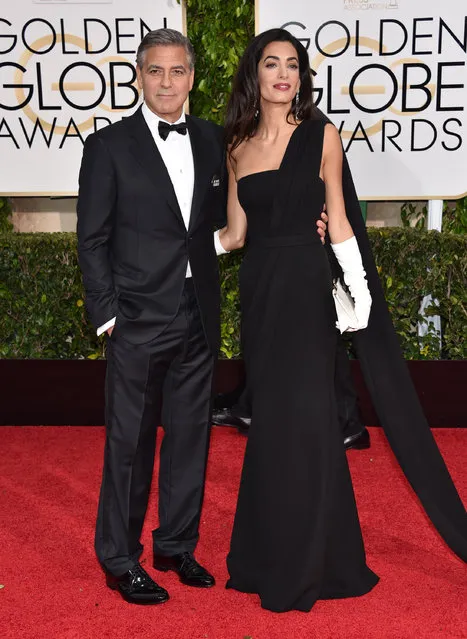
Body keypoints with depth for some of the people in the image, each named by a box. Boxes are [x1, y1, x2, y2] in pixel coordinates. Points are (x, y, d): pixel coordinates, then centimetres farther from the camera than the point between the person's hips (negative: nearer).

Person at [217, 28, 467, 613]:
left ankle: (308, 566, 15)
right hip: (258, 287, 4)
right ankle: (273, 556, 24)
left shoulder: (321, 135, 0)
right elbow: (235, 232, 13)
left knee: (303, 418, -1)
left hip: (305, 286, -4)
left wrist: (358, 292, -6)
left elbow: (339, 219, 0)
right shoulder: (237, 147, 10)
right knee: (270, 418, 9)